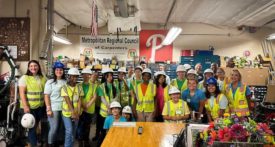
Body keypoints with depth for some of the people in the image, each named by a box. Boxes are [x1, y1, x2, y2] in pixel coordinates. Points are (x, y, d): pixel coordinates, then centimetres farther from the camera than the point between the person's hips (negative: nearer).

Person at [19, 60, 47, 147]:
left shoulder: (43, 78, 8)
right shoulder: (24, 78, -6)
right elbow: (22, 93, -12)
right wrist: (25, 106, -19)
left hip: (40, 107, 5)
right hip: (29, 108, -5)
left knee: (34, 127, 15)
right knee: (32, 127, -2)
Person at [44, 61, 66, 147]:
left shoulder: (66, 82, 7)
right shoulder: (50, 82, -2)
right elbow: (46, 96, -4)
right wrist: (48, 109, -11)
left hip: (64, 108, 4)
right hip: (54, 109, -4)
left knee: (61, 128, 10)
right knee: (54, 128, -3)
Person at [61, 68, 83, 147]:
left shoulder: (79, 87, 0)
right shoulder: (64, 87, -9)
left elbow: (79, 101, -5)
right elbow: (68, 102, -16)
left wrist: (78, 113, -14)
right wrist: (73, 113, -22)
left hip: (76, 113, 3)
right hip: (67, 113, -3)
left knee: (73, 132, 11)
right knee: (69, 131, -11)